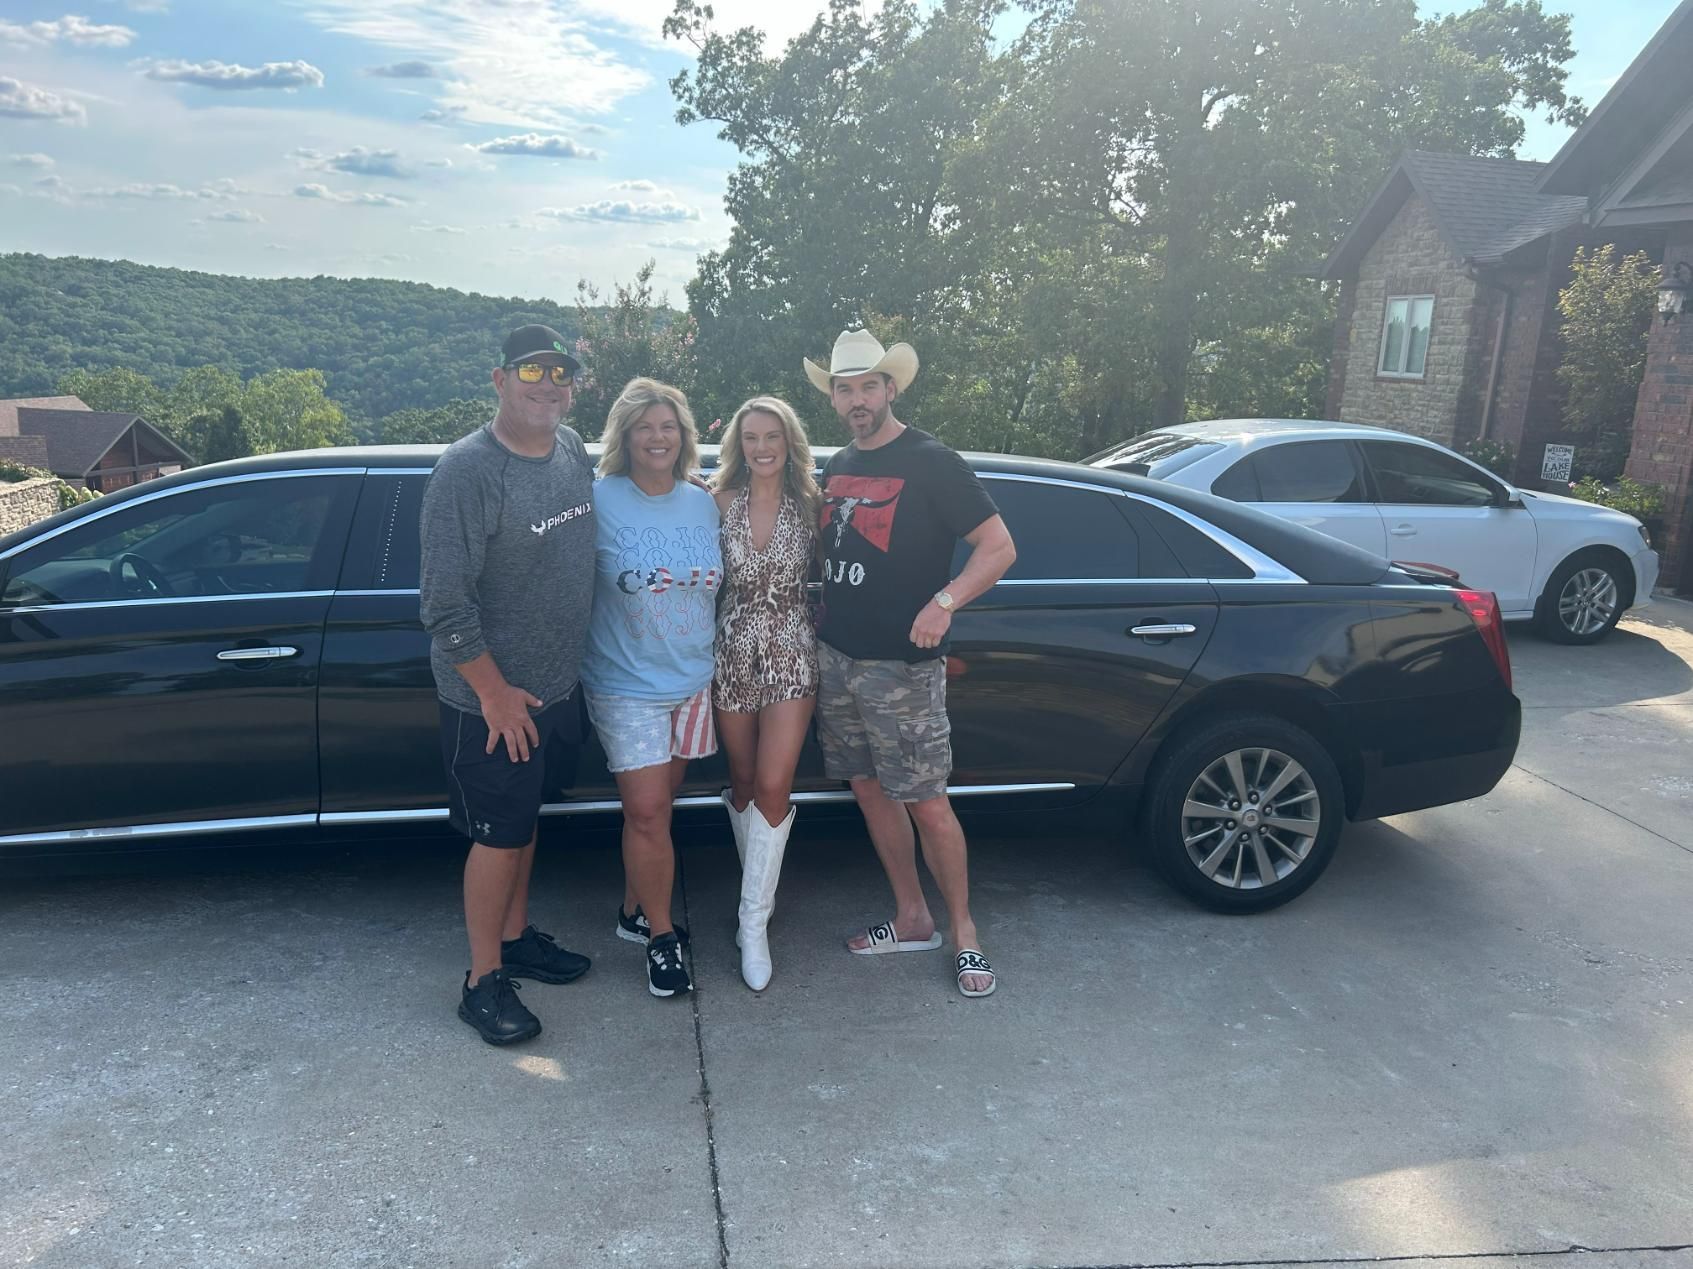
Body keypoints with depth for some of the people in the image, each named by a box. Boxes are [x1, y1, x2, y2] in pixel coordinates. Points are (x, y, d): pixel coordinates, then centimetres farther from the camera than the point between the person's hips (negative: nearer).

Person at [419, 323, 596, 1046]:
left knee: (525, 817, 20)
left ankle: (515, 938, 38)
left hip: (558, 686, 7)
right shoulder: (467, 471, -21)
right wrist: (496, 693, -17)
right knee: (498, 834, 3)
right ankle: (483, 981, 19)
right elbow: (444, 603, -21)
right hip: (491, 697, -7)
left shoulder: (573, 450, 2)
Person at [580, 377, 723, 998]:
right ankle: (661, 935, 11)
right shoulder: (599, 501, -10)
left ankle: (634, 910, 31)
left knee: (657, 805, 14)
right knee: (646, 811, -5)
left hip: (693, 680, 5)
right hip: (626, 685, -4)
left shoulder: (704, 504, 4)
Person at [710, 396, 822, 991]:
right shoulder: (721, 503, 0)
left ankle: (754, 923, 2)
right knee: (743, 783, 12)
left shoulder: (810, 506, 0)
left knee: (773, 787, -7)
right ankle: (759, 889, 33)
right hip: (733, 651, 1)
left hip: (791, 655, -1)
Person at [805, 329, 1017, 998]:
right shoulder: (838, 466, 12)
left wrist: (944, 602, -27)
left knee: (926, 802, -3)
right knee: (870, 790, 12)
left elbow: (1000, 547, -12)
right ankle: (912, 919, 27)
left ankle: (964, 932, 14)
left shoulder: (930, 462, -9)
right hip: (836, 656, 7)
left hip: (901, 666, -7)